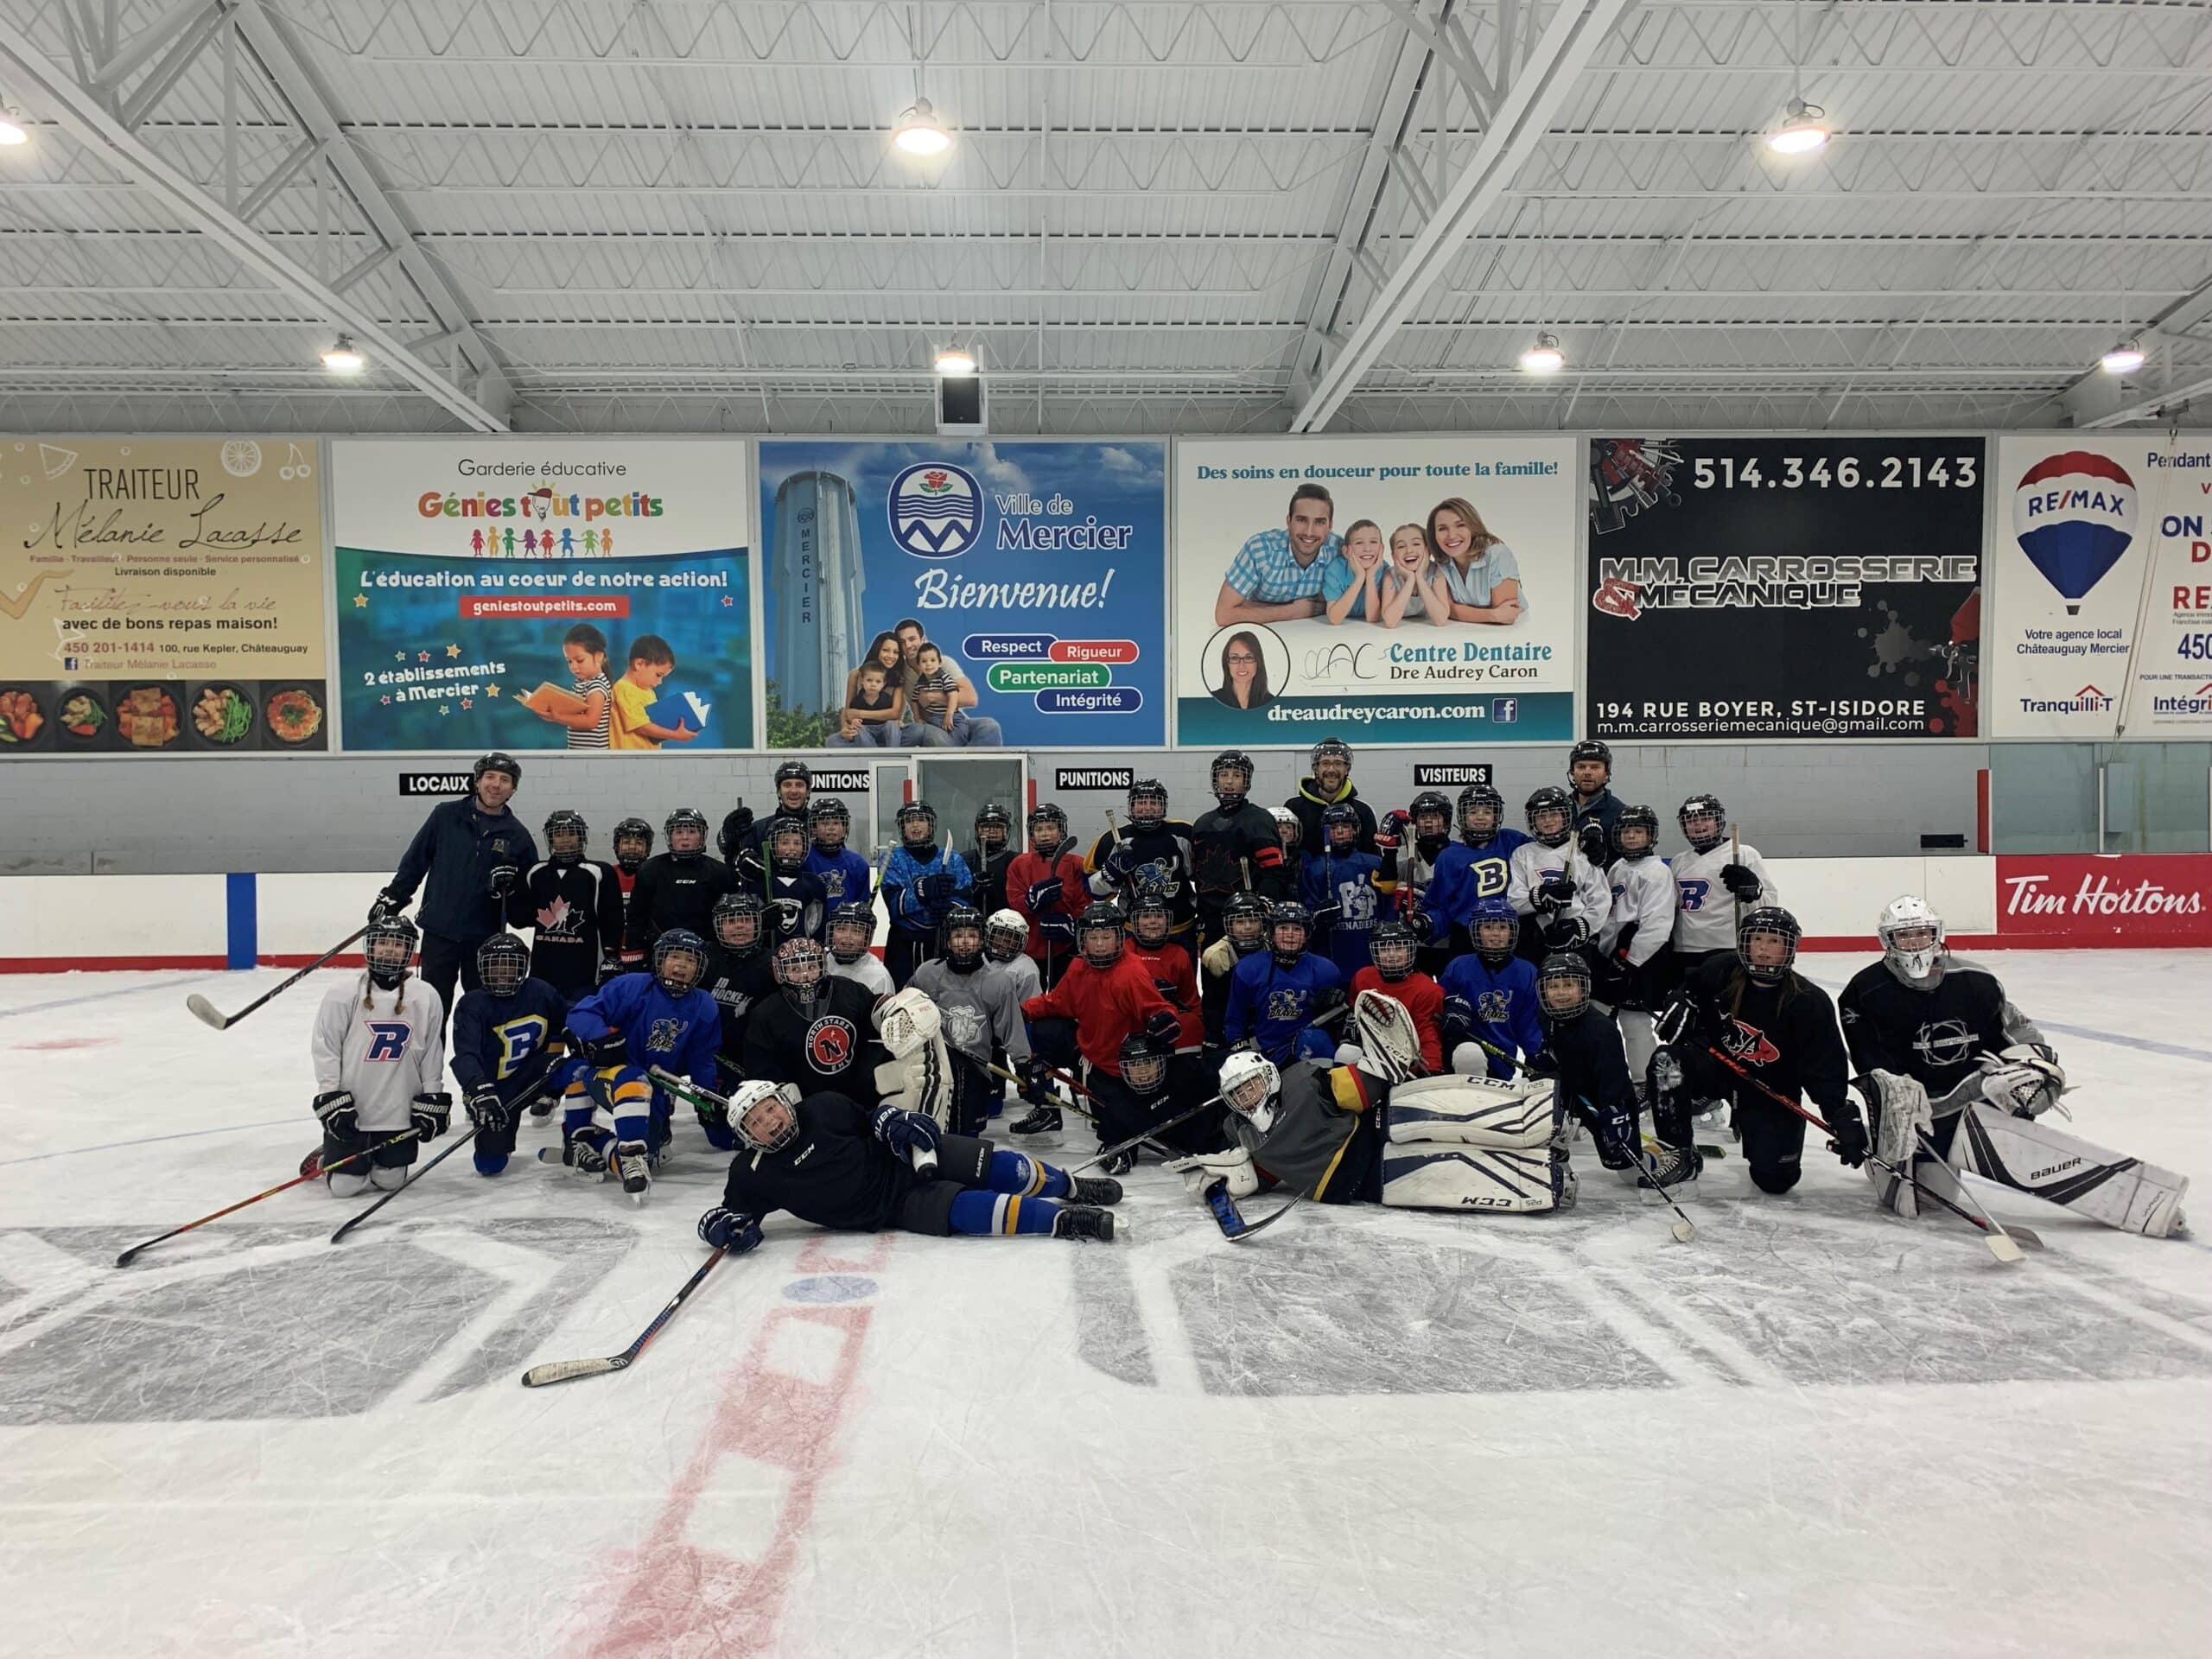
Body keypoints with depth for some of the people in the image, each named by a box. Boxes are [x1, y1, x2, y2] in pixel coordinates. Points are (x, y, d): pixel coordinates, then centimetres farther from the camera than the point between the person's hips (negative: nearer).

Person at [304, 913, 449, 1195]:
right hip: (350, 1110, -2)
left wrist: (432, 1103, 3)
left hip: (399, 1113, 2)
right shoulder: (342, 996, -7)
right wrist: (331, 1099, -8)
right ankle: (326, 1158, 31)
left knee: (390, 1181, 8)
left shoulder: (427, 998, -2)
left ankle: (371, 1159, 39)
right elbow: (325, 1051, -4)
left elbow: (432, 1056, 5)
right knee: (344, 1185, 0)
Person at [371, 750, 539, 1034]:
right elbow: (414, 861, 6)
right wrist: (391, 899, 5)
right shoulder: (445, 816, -1)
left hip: (485, 936, 1)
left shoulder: (517, 835, 1)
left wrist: (509, 885, -15)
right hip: (438, 931, -1)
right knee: (433, 1007, 6)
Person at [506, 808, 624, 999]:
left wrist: (612, 959, -10)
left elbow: (612, 921, -5)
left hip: (584, 971, -5)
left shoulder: (598, 873, -4)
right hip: (543, 971, 5)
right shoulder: (537, 873, 9)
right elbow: (519, 918, 13)